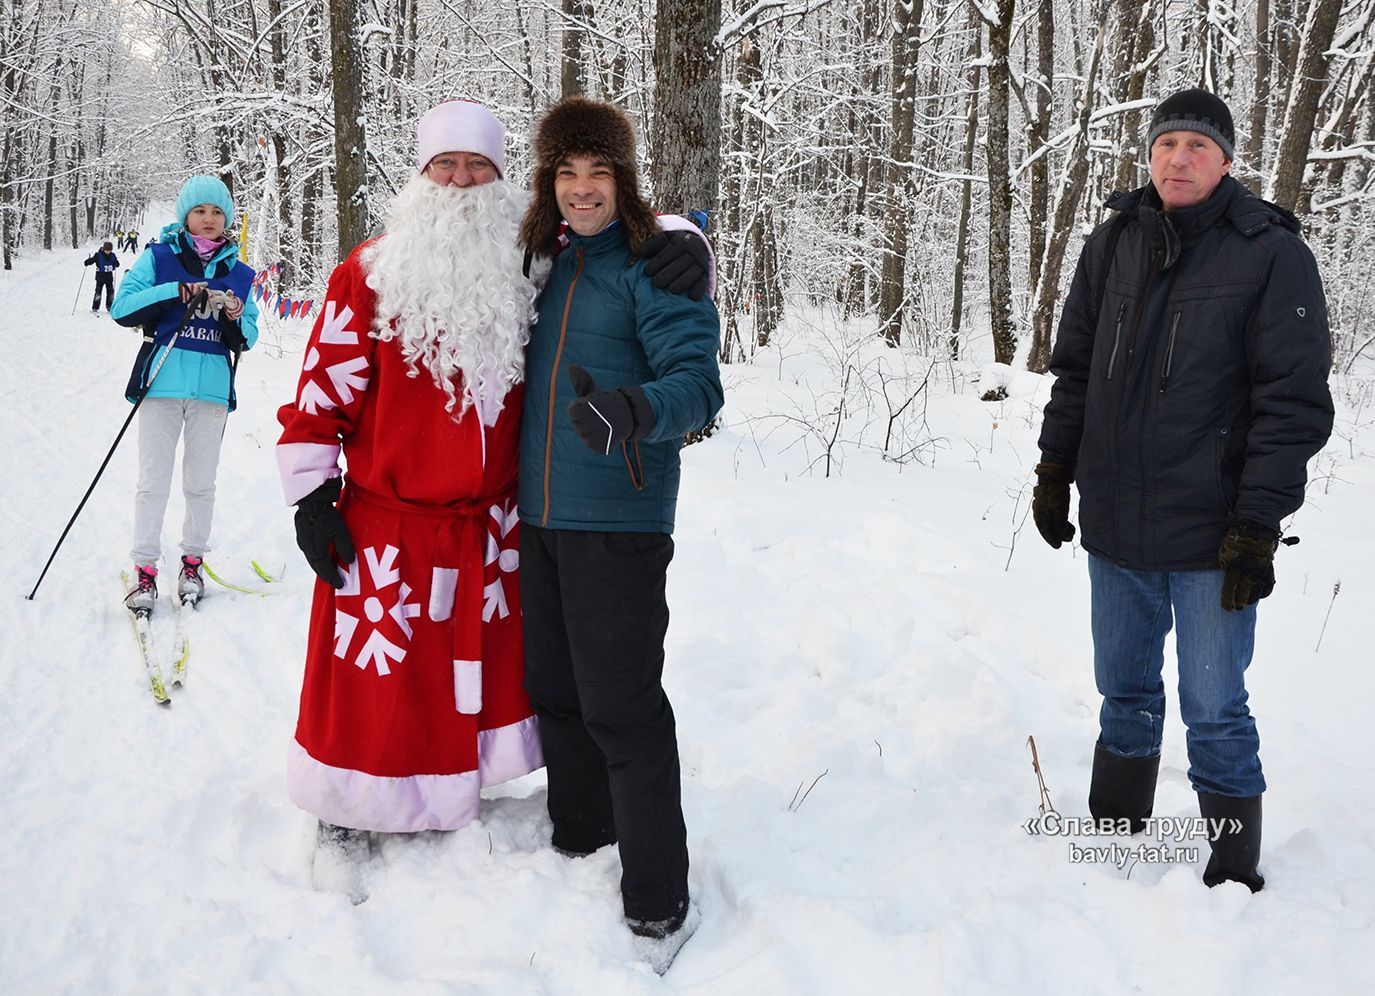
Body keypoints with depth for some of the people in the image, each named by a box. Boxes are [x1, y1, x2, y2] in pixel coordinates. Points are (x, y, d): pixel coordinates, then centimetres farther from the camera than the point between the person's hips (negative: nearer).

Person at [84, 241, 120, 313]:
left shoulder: (112, 255, 2)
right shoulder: (98, 255, -10)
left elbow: (116, 264, 9)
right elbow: (91, 261, -9)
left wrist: (116, 263, -12)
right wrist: (87, 262, -28)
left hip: (109, 276, 4)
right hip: (100, 276, -4)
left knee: (110, 292, 9)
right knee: (98, 292, -6)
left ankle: (109, 307, 23)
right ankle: (95, 308, -2)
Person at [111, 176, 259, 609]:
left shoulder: (238, 273, 13)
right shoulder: (158, 257, 6)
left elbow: (247, 339, 14)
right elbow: (122, 308, -5)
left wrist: (236, 320, -8)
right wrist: (176, 293, -15)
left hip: (213, 387, 2)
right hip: (162, 382, -2)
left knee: (201, 482, 7)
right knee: (153, 480, -2)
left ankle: (192, 562, 20)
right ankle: (144, 570, 3)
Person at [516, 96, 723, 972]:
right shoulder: (545, 261, 12)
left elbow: (698, 381, -20)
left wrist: (631, 410, -39)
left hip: (618, 521, -7)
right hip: (541, 513, 7)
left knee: (621, 707, -5)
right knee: (555, 692, 16)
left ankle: (659, 905, 6)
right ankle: (576, 843, 35)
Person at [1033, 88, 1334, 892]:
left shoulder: (1271, 254, -7)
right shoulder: (1112, 246, 7)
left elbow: (1295, 403, -10)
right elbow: (1075, 368, 15)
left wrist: (1259, 525, -15)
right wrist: (1055, 471, 10)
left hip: (1211, 538, -4)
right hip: (1114, 529, 5)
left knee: (1215, 715, 3)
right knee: (1125, 694, 16)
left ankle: (1232, 877, 18)